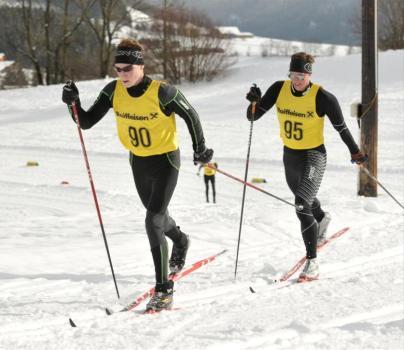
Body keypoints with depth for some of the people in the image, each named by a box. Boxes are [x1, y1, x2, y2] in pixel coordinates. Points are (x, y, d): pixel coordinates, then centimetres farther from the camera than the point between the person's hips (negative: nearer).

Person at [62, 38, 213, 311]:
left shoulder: (162, 92, -26)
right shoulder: (114, 91, -13)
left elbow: (190, 115, -11)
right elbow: (87, 122, -11)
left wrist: (200, 149, -8)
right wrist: (74, 103, -28)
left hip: (166, 161, -6)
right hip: (138, 162, 6)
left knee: (154, 222, -17)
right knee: (157, 216, 26)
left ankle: (164, 289, -10)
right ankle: (180, 242, 60)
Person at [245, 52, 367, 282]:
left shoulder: (322, 98, -21)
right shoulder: (279, 90, -10)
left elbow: (341, 126, -9)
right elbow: (253, 116, -6)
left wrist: (355, 152, -5)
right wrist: (254, 102, -26)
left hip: (314, 156, -6)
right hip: (290, 155, 6)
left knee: (302, 205, -23)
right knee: (304, 200, 30)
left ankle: (312, 262, -15)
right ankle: (322, 219, 66)